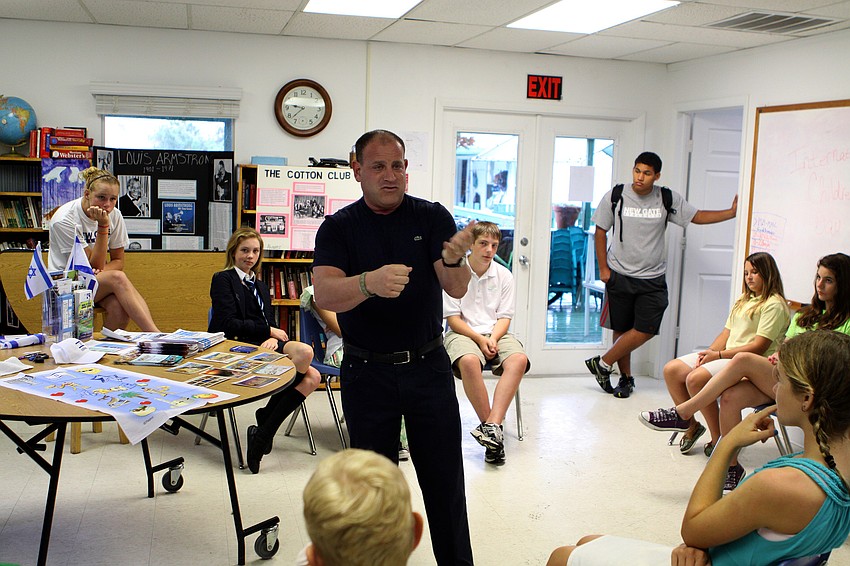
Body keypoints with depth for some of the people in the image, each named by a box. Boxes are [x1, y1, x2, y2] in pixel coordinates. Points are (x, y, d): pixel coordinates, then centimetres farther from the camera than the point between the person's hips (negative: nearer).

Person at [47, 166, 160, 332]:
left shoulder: (115, 216, -2)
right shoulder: (64, 220, -17)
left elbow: (118, 261, 4)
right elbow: (95, 265, -18)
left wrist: (100, 270, -18)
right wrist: (103, 226, -25)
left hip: (100, 280, 5)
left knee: (118, 306, -32)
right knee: (117, 278, -33)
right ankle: (155, 336, -39)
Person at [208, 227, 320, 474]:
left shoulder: (261, 287, 28)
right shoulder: (222, 280, 7)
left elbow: (270, 323, 16)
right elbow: (228, 324, -7)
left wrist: (272, 339, -9)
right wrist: (269, 331, -6)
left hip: (261, 347, 7)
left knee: (311, 378, -22)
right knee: (304, 352, -30)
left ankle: (263, 432, -14)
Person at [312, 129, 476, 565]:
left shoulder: (433, 217, -1)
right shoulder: (338, 227, -3)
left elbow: (457, 289, -11)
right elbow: (325, 294, -20)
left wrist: (454, 260, -35)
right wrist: (369, 283, -40)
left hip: (428, 366, 1)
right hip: (366, 371, 0)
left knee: (445, 479, 8)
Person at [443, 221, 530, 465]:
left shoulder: (504, 275, 10)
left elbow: (504, 317, 8)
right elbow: (453, 318, -3)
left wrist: (493, 339, -12)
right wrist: (479, 339, -15)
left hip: (496, 333, 3)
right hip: (462, 333, -3)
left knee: (519, 360, -30)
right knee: (469, 361, -38)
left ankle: (492, 425, -37)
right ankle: (495, 431, -29)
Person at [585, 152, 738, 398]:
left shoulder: (667, 199, 0)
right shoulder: (615, 196, -3)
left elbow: (698, 216, 5)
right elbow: (600, 231, 3)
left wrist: (731, 212, -8)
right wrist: (603, 268, -2)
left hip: (652, 278, 1)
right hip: (619, 275, -1)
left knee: (646, 329, -8)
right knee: (621, 329, 4)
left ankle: (603, 363, 6)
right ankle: (626, 378, 21)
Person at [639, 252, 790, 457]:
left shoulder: (774, 304, -8)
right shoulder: (743, 300, 20)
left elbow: (758, 347, -16)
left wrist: (718, 355, -17)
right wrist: (709, 352, -4)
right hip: (726, 355, 9)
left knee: (696, 378, -30)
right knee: (671, 370, -6)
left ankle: (718, 439, -15)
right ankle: (691, 425, 5)